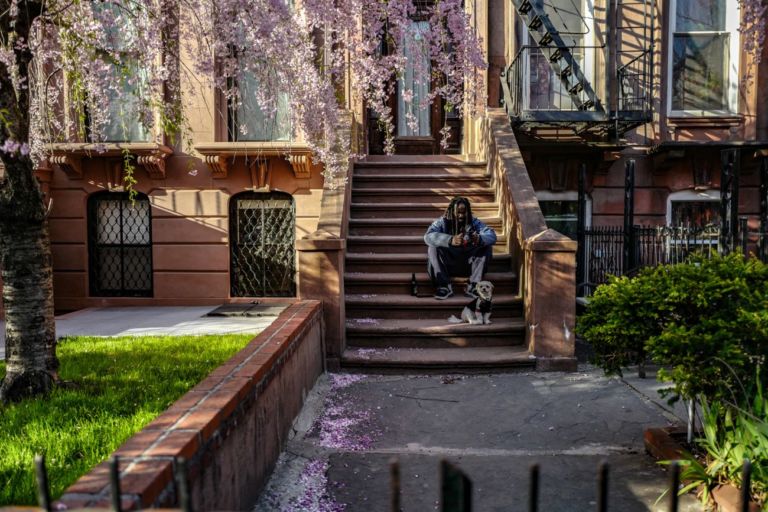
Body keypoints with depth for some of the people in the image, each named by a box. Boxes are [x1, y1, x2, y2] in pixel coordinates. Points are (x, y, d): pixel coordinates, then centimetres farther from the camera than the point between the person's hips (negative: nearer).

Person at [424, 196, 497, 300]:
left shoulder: (474, 222, 0)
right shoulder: (442, 222, -7)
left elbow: (492, 236, -15)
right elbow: (428, 236, -27)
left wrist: (479, 239, -40)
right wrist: (450, 240, -44)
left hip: (468, 266, 2)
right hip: (446, 266, -1)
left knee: (487, 247, -17)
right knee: (433, 247, -25)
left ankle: (473, 286, -19)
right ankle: (444, 286, -22)